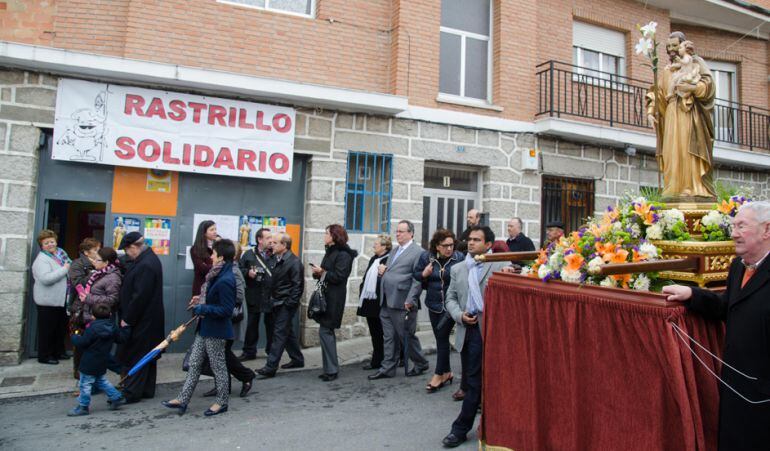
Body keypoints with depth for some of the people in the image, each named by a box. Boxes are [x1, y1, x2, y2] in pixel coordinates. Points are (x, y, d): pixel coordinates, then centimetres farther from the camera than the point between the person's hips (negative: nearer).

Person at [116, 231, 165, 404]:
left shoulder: (145, 265, -23)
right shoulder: (149, 259, 10)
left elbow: (139, 296, -24)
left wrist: (127, 319, -16)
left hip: (141, 322, -10)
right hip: (148, 320, 10)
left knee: (133, 357, 0)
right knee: (146, 356, 16)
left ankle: (131, 393, 8)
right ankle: (146, 390, 26)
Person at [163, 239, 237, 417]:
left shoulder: (225, 280, -25)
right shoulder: (218, 275, 6)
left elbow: (226, 309, -26)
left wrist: (203, 309, -21)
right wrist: (202, 302, 6)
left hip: (216, 331, -10)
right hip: (205, 328, 10)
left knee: (218, 367, 6)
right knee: (194, 364, 14)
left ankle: (222, 402, 23)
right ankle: (182, 400, 24)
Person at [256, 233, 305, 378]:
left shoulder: (294, 261, -15)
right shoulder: (275, 258, 8)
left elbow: (298, 285, -16)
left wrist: (290, 303, -18)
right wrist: (271, 297, 10)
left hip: (286, 304, -8)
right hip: (277, 302, 8)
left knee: (279, 333, -5)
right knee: (288, 332, 16)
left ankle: (271, 367, -2)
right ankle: (297, 359, 29)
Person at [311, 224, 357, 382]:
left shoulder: (343, 254, -12)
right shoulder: (330, 252, 14)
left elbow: (339, 277, -20)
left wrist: (322, 272, -14)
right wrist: (317, 272, -5)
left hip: (334, 299, -9)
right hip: (326, 296, 9)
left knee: (325, 331, -8)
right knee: (327, 331, 12)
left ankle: (331, 370, 2)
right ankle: (330, 368, 22)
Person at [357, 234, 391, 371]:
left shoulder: (389, 260, -12)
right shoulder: (373, 259, 15)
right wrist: (362, 292, 14)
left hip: (380, 303, -9)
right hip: (369, 301, 9)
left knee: (380, 334, 3)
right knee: (374, 333, 15)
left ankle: (377, 361, 15)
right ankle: (376, 361, 24)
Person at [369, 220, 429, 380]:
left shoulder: (418, 252, -9)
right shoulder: (394, 250, 17)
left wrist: (410, 301, -19)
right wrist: (382, 269, 5)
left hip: (402, 303, -7)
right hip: (387, 302, 7)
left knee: (408, 336, 6)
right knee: (389, 338, 13)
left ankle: (421, 364, 26)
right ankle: (387, 368, 21)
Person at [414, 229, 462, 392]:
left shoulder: (459, 258, -11)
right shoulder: (426, 257, -2)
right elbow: (416, 276, 6)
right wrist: (424, 274, -13)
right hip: (434, 304, 4)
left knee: (442, 336, -3)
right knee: (440, 337, 13)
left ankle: (439, 374, 12)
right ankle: (447, 372, 28)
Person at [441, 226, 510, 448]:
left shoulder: (502, 266, -2)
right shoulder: (457, 269, 13)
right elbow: (450, 298, 13)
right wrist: (460, 315, -4)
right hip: (469, 330, 4)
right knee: (473, 382, 13)